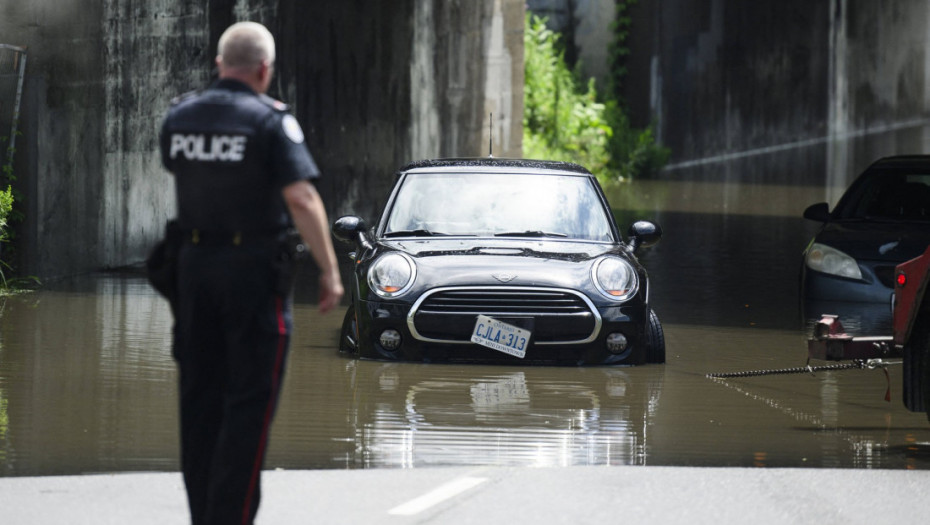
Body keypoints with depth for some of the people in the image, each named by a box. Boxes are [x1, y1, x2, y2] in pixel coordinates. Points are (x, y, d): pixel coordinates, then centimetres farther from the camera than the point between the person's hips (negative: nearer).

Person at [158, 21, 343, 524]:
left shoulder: (179, 115, 5)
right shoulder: (270, 121, -11)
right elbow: (301, 199, -17)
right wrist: (329, 271, -13)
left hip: (193, 261, 5)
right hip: (253, 266, -5)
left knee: (200, 398, 12)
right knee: (249, 400, -2)